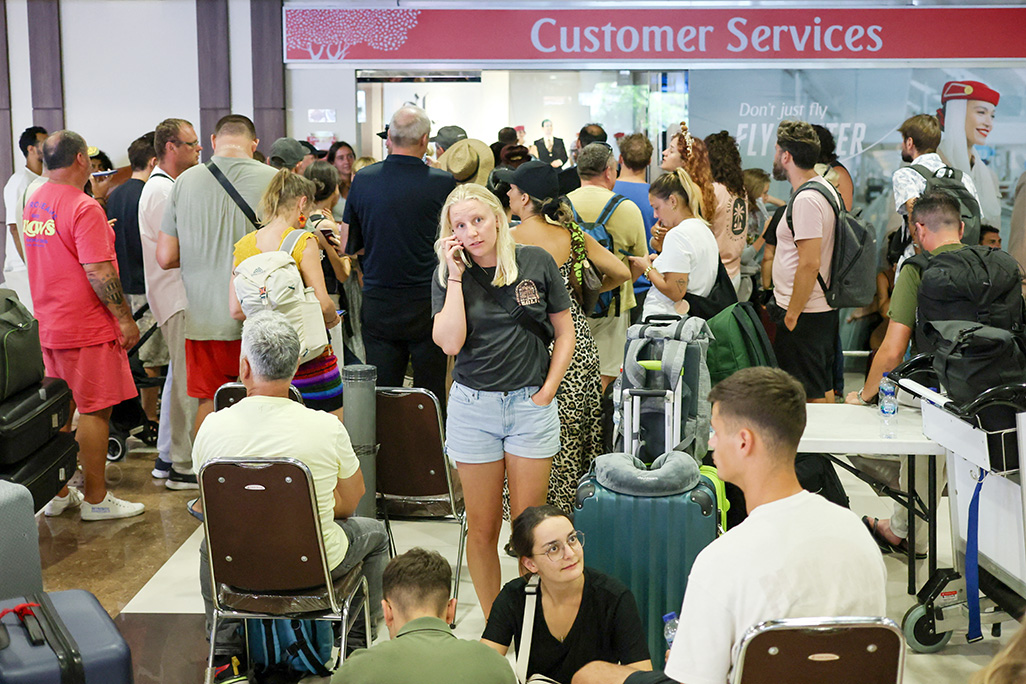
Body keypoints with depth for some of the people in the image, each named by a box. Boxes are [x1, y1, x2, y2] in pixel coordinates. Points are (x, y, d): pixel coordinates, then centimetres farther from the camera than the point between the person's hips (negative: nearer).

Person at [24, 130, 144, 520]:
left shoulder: (33, 204, 10)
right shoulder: (83, 208, -17)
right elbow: (99, 272, -21)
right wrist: (125, 318, -15)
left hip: (49, 325, 9)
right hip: (87, 327, -9)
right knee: (95, 410, -1)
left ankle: (57, 493, 22)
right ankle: (95, 499, 5)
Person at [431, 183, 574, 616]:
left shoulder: (536, 262, 1)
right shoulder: (448, 276, 2)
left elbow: (565, 333, 7)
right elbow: (449, 342, -13)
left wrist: (547, 391, -2)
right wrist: (455, 275, -11)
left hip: (531, 404, -1)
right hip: (473, 406, 1)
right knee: (482, 528, 6)